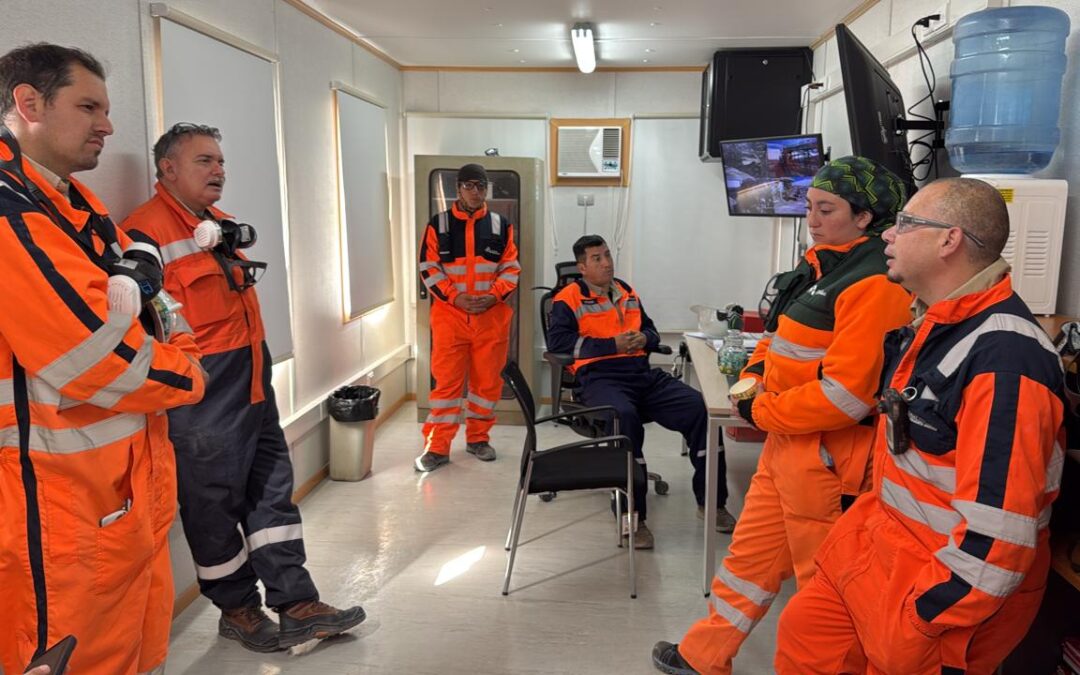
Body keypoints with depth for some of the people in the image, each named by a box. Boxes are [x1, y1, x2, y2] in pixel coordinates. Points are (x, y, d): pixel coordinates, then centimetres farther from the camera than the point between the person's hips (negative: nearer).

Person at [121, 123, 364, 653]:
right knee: (214, 501, 6)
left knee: (271, 489, 10)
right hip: (201, 393, -9)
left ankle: (296, 603, 19)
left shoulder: (224, 226, 16)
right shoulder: (146, 232, -14)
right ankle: (237, 609, 24)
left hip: (253, 385, 9)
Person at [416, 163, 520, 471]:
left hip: (492, 316, 2)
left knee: (488, 379, 8)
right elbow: (429, 268, -1)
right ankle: (437, 446, 7)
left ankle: (478, 438, 24)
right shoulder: (438, 225, 3)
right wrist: (455, 297, -13)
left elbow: (511, 267, 6)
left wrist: (493, 296, -11)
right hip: (450, 314, -1)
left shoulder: (501, 226, 7)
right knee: (446, 380, -1)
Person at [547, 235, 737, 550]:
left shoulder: (627, 292, 25)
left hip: (644, 373, 6)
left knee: (700, 407, -16)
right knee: (625, 417, -39)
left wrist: (644, 339, 5)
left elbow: (651, 331, 33)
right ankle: (632, 517, -29)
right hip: (600, 377, -6)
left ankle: (710, 501, -2)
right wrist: (613, 344, -11)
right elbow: (558, 341, -8)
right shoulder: (568, 298, 6)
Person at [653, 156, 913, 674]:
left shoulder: (873, 284, -19)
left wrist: (762, 413, -15)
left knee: (821, 580, 10)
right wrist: (755, 370, 2)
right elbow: (783, 336, 22)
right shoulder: (820, 266, 10)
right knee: (751, 553, 20)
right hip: (785, 443, 9)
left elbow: (845, 394, -25)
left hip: (828, 455, -9)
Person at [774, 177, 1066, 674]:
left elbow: (997, 535, -29)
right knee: (805, 634, 17)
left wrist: (916, 622, -22)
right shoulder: (932, 320, 3)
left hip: (950, 588, -8)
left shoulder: (1004, 357, -28)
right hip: (881, 542, 8)